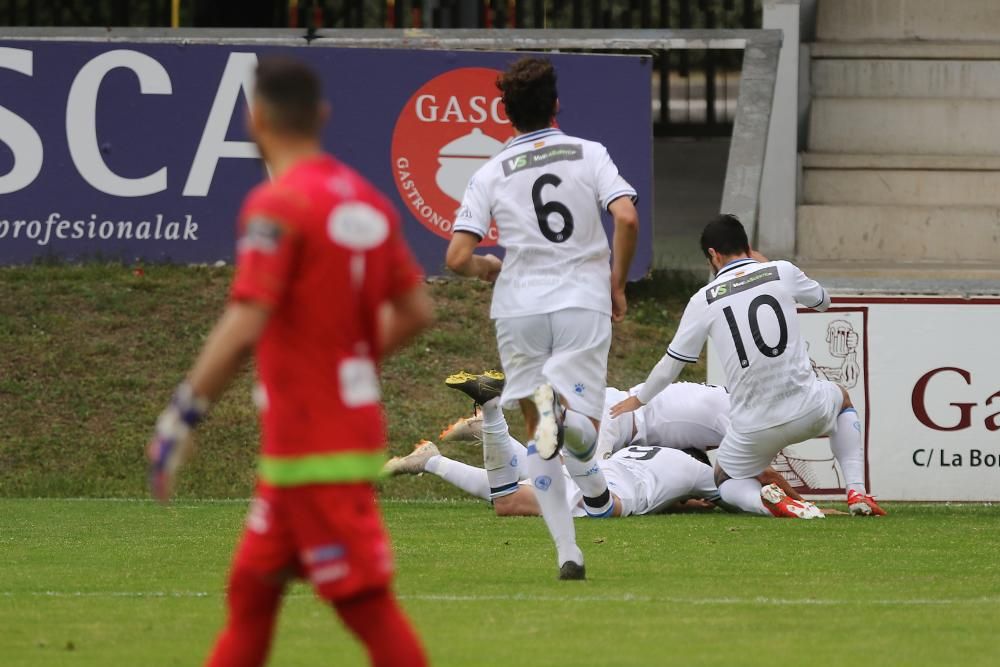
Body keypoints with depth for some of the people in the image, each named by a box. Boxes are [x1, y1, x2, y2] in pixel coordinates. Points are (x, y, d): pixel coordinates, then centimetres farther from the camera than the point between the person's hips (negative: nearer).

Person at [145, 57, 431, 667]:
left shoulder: (277, 206, -15)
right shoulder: (368, 201, 8)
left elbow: (245, 327, -22)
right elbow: (416, 311, 13)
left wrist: (184, 414, -17)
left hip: (315, 451, -8)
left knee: (369, 607, -7)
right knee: (251, 590, 15)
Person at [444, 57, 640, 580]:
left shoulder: (490, 174, 3)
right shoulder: (590, 155, 2)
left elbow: (458, 258, -4)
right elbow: (627, 219, -12)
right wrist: (617, 284, 3)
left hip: (518, 307, 1)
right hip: (583, 303, -1)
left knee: (537, 436, 11)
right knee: (583, 428, -2)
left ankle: (567, 551, 0)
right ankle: (561, 405, -40)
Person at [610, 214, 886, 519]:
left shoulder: (704, 300, 1)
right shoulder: (782, 272, 2)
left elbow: (669, 366, 10)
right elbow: (823, 300, 24)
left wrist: (638, 400, 29)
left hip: (755, 426, -1)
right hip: (808, 411, 1)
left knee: (726, 481, 27)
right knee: (841, 398, 37)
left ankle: (765, 501, -9)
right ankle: (857, 492, 17)